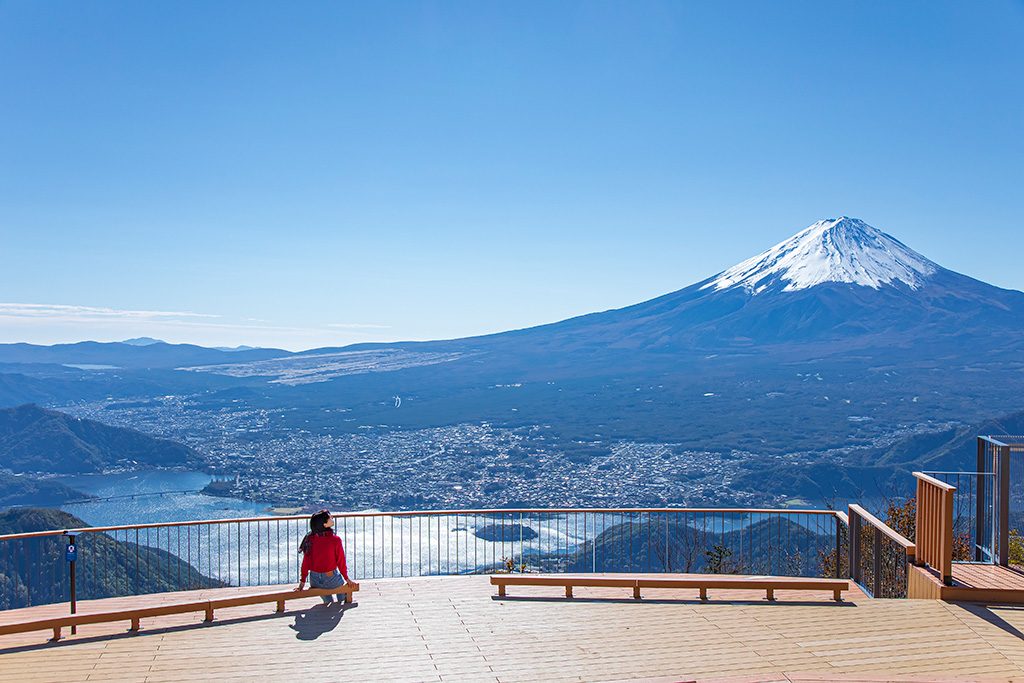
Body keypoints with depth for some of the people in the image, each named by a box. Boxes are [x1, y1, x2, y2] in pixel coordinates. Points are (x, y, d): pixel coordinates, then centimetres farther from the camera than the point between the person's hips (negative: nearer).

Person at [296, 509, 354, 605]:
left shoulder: (310, 539, -10)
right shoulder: (335, 540, -19)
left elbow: (306, 561, -4)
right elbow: (341, 561, -10)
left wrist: (303, 581, 6)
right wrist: (346, 578, 4)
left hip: (315, 581, 3)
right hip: (331, 580, -3)